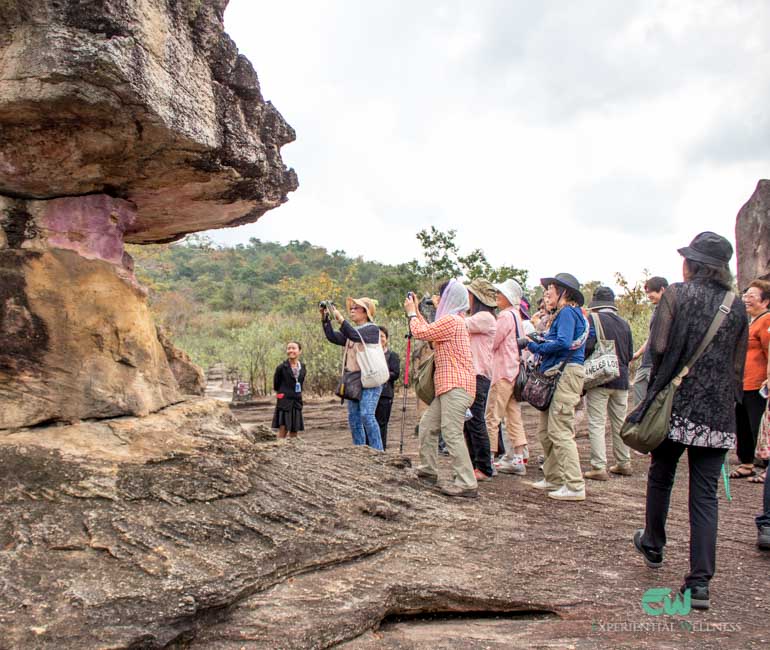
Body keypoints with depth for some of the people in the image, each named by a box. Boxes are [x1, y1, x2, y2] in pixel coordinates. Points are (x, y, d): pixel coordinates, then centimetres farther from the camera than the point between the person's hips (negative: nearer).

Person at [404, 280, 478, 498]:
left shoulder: (451, 320, -12)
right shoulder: (451, 320, 21)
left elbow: (421, 332, -11)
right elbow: (429, 332, 25)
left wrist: (411, 313, 6)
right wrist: (417, 311, 27)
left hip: (456, 386, -11)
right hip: (448, 385, 11)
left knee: (452, 433, -13)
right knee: (428, 424, 17)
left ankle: (467, 484, -12)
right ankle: (428, 470, 28)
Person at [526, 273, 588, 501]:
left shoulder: (567, 312, -8)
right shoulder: (564, 313, 23)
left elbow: (563, 343, -20)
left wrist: (536, 347, -9)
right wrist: (539, 346, 10)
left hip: (566, 374, -10)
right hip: (556, 375, 10)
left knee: (560, 431, -11)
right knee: (545, 431, 14)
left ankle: (575, 486, -9)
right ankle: (554, 478, 22)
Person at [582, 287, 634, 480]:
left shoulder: (593, 319, -9)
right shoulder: (624, 323, 10)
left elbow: (587, 346, -20)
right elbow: (630, 354, 13)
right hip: (621, 378, 6)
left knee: (597, 424, -4)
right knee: (620, 422, 16)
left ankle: (599, 467, -6)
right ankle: (624, 463, 25)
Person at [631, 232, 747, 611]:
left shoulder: (677, 294, -4)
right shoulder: (736, 306, 7)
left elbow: (658, 348, -11)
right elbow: (738, 366, 10)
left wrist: (655, 392, 5)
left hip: (677, 404, -2)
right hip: (719, 414, 3)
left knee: (660, 476, 18)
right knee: (705, 494, 4)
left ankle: (653, 546, 36)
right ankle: (700, 581, 2)